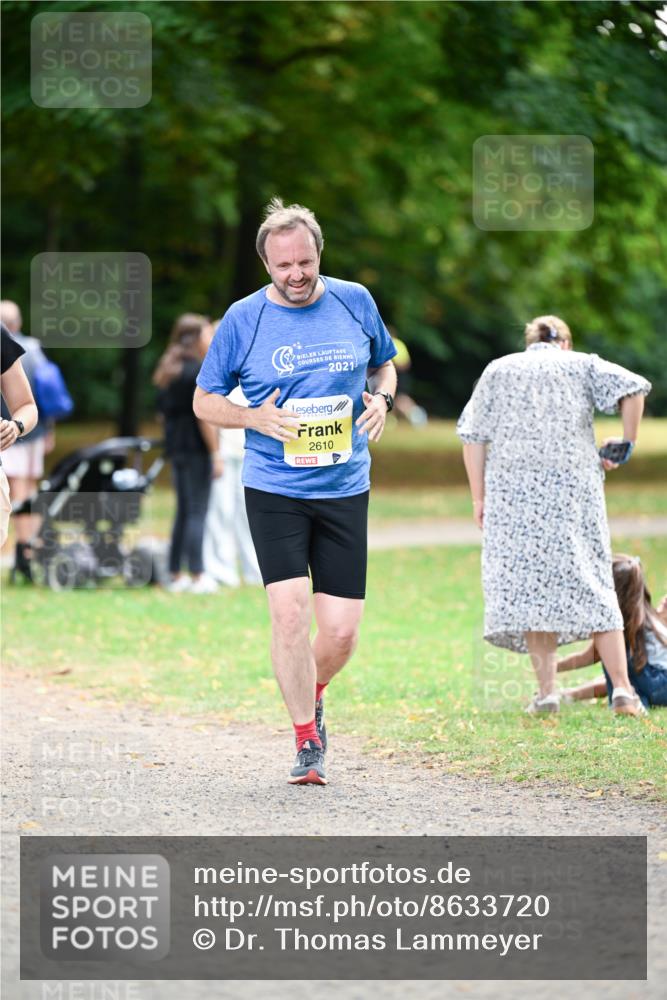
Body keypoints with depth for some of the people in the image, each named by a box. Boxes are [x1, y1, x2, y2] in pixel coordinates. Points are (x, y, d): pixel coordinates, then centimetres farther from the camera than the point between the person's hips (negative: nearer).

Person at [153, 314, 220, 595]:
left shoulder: (168, 369, 13)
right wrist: (216, 454, -15)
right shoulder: (197, 371, -14)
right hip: (197, 449, -8)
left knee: (183, 511, 13)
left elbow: (163, 410, 16)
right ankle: (197, 576, -5)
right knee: (197, 511, -5)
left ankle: (176, 575, 14)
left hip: (176, 447, 8)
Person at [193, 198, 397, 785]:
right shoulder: (244, 318, -3)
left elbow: (383, 365, 20)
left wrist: (381, 399, -2)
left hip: (344, 490, 2)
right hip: (274, 490, -2)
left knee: (341, 631, -1)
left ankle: (311, 696, 32)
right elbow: (204, 401, 6)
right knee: (290, 612, -14)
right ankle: (307, 740, 0)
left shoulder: (355, 302, 3)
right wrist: (254, 418, -13)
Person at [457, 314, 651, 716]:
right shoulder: (581, 364, 13)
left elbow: (473, 437, 8)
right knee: (593, 585, 4)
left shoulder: (498, 370, 16)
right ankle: (622, 688, -3)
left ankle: (547, 690, -7)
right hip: (574, 486, 0)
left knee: (528, 584, 2)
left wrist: (479, 497, 8)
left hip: (513, 491, 0)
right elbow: (633, 389, -4)